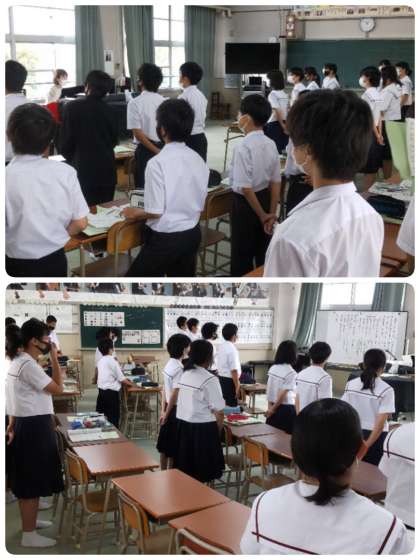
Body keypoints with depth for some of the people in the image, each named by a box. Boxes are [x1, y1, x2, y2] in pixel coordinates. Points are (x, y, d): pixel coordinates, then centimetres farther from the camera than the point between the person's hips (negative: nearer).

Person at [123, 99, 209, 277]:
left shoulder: (158, 162, -19)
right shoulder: (198, 160, 1)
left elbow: (155, 212, -18)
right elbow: (200, 205, 9)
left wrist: (135, 213, 0)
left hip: (165, 238, -7)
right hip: (192, 234, 7)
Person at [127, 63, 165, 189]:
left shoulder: (135, 103, -9)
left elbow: (138, 132, -15)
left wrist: (156, 150, -11)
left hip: (146, 150, -4)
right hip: (165, 149, 4)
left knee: (144, 187, 4)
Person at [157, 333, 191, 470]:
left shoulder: (169, 365, 7)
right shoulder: (179, 369, -20)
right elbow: (175, 394, -21)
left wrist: (163, 410, 13)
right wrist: (167, 413, -12)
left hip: (169, 408, 9)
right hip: (176, 410, -9)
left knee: (165, 445, 16)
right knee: (174, 447, 1)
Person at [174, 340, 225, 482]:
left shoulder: (185, 375, 7)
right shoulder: (210, 379, -14)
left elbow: (185, 403, 9)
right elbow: (218, 412, -14)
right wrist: (217, 433, 1)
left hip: (184, 425, 7)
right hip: (202, 428, -7)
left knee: (186, 470, 14)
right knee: (202, 473, 4)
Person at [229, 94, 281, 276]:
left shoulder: (243, 147, -23)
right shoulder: (271, 144, -1)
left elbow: (245, 188, -24)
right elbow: (276, 182, 1)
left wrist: (262, 215, -14)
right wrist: (272, 213, 4)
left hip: (246, 203, -7)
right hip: (265, 198, 7)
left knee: (242, 254, 7)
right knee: (263, 250, 18)